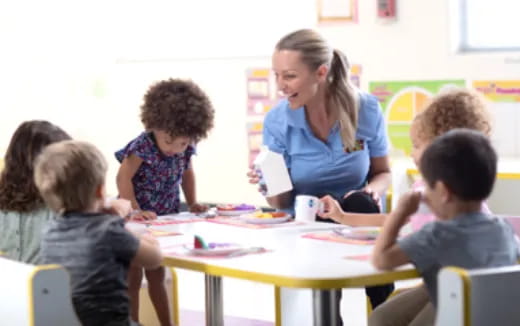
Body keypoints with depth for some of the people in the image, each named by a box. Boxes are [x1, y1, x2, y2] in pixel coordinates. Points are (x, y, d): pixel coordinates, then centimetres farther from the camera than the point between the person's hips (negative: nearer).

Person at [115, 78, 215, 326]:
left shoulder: (184, 150, -5)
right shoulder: (142, 147, -24)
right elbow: (123, 178, -23)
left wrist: (192, 203, 8)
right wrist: (135, 211, -28)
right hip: (137, 221, -6)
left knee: (157, 276, 18)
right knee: (134, 278, 2)